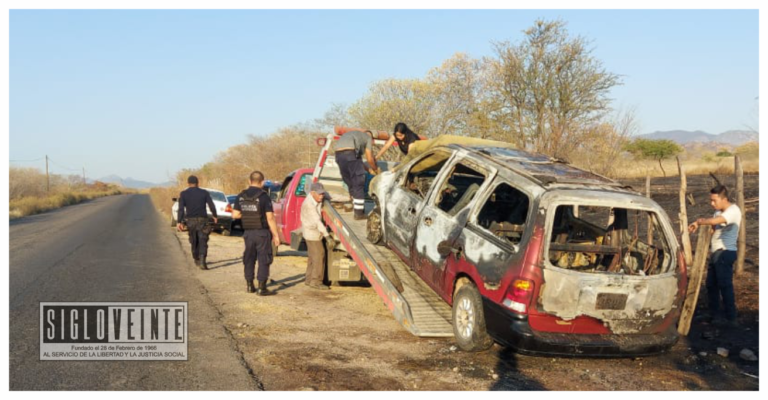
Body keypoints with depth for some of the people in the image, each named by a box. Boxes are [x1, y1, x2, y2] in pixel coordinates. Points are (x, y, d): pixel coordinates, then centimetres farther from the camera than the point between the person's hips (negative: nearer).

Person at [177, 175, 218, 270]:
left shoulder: (183, 194, 0)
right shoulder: (204, 193, 1)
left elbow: (181, 208, -10)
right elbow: (211, 206, -3)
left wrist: (179, 222, -13)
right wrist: (215, 216, 13)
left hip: (191, 220, 1)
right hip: (202, 220, -1)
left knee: (194, 242, 18)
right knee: (202, 242, -4)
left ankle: (197, 260, 33)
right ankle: (202, 261, -23)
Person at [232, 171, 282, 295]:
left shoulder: (241, 196, 1)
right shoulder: (264, 196, -13)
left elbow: (235, 214, 3)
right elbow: (270, 218, -14)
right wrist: (275, 235, -9)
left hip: (248, 232, 5)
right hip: (262, 233, -5)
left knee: (249, 258, 16)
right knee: (264, 259, 1)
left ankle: (249, 285, 22)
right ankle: (261, 288, -1)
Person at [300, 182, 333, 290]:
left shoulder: (318, 201, 0)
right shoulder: (308, 204, -26)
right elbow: (317, 221, -31)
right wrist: (327, 236, -34)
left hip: (315, 232, 9)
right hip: (312, 233, -9)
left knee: (313, 257, 15)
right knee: (319, 256, -9)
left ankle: (309, 279, 24)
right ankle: (316, 281, -3)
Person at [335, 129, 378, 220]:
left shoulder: (356, 135, 37)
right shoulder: (368, 137, 17)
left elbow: (357, 159, 35)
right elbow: (370, 159, 13)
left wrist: (369, 169, 39)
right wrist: (376, 169, 29)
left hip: (338, 154, 7)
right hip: (350, 152, -7)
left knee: (351, 184, 18)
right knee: (358, 185, 2)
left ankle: (357, 210, 26)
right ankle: (359, 213, 3)